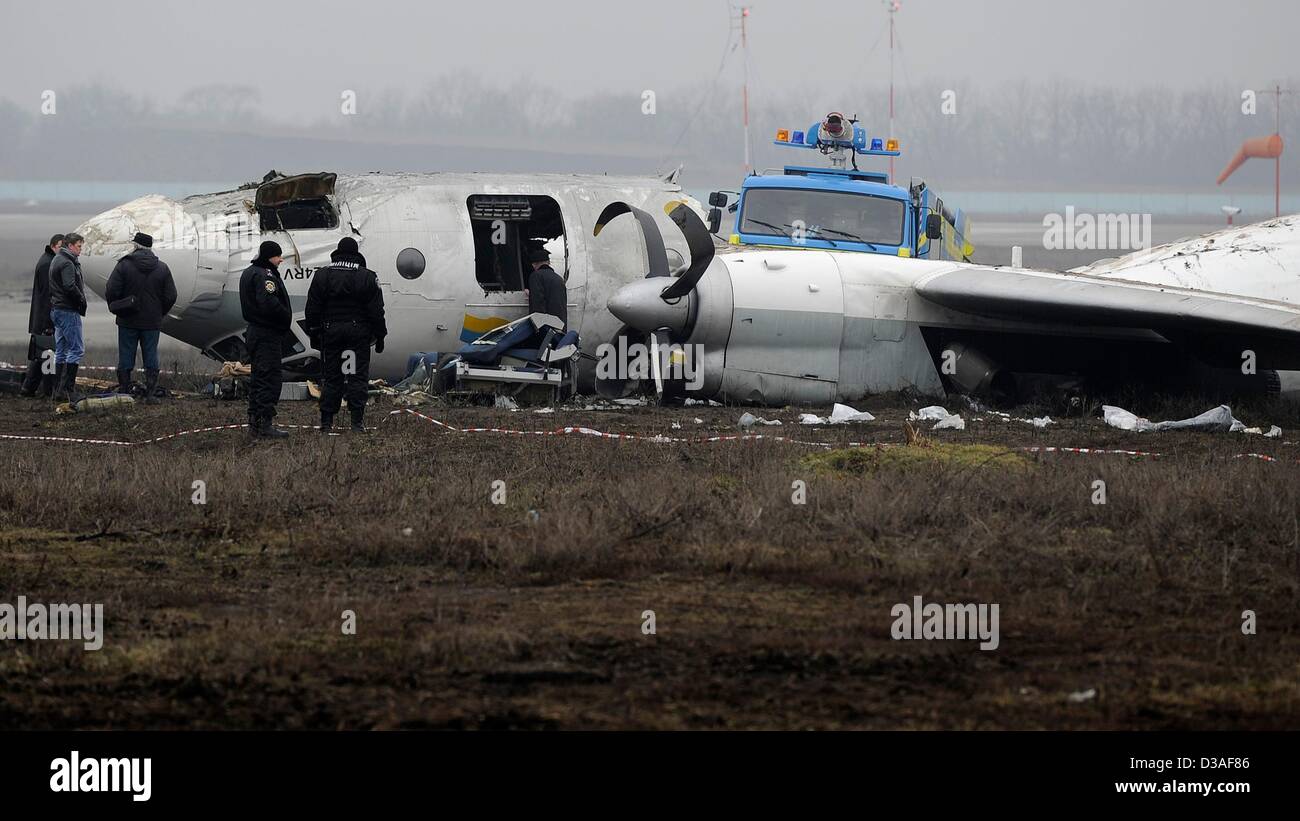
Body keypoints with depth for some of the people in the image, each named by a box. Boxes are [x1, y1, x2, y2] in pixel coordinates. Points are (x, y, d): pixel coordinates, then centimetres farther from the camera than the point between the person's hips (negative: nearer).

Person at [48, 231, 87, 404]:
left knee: (61, 351, 13)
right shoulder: (67, 263, -15)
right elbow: (70, 287, -25)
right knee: (76, 349, -9)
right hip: (68, 311, -11)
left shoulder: (56, 260, 18)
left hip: (56, 310, 11)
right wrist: (82, 301, -11)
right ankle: (66, 389, -15)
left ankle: (58, 390, 14)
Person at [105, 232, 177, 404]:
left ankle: (123, 394, 5)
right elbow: (170, 296, 3)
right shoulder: (162, 268, 1)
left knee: (125, 359, 5)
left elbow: (111, 292, -12)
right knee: (151, 359, 7)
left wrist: (116, 308, 6)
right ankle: (151, 395, 3)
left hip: (128, 321, -2)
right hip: (152, 322, 2)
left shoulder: (124, 266, -9)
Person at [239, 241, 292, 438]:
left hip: (254, 332, 11)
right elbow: (269, 303, -27)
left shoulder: (248, 273, 17)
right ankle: (265, 424, -9)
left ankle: (254, 423, 18)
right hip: (268, 335, -11)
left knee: (258, 379, 15)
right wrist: (287, 317, -13)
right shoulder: (264, 276, -17)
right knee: (269, 378, -8)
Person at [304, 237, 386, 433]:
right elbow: (376, 311, 0)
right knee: (358, 378, 0)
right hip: (358, 331, -1)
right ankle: (357, 423, -4)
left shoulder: (321, 276, 4)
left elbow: (312, 309, 5)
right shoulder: (368, 277, 0)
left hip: (330, 331, 2)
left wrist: (313, 333, 10)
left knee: (331, 378, 5)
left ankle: (326, 422, 3)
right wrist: (380, 336, 6)